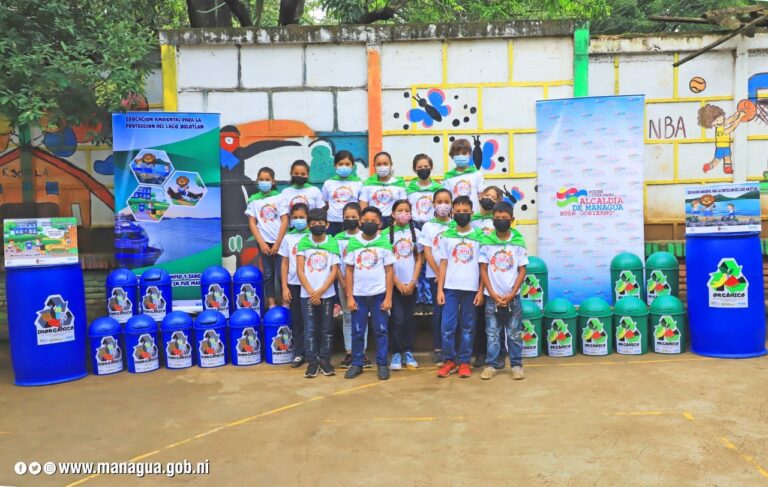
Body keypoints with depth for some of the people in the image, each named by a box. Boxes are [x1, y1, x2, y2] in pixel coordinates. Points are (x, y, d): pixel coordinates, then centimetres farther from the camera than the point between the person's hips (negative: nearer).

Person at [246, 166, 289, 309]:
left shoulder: (279, 197, 0)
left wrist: (278, 242, -9)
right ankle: (271, 304, 14)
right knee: (268, 274, 7)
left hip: (279, 241, -2)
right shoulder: (253, 200, 4)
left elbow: (285, 220, -4)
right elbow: (252, 223, 2)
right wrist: (261, 243, -6)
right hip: (264, 242, 2)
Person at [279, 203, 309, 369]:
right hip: (294, 284, 2)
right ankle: (299, 353, 14)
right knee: (297, 320, 7)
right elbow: (285, 264, 7)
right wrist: (284, 287, 2)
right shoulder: (288, 238, 6)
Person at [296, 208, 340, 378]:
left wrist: (320, 291, -11)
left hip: (327, 294, 0)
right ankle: (312, 361, 11)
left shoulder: (333, 243, -1)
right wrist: (311, 292, -10)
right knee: (310, 329, 3)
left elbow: (334, 271, -3)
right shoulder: (303, 242, 0)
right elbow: (300, 271, -2)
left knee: (327, 329, 6)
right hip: (307, 294, 0)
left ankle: (325, 360, 17)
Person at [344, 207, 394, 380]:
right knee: (357, 331, 8)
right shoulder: (353, 243, 0)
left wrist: (388, 297, -5)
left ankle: (382, 364, 16)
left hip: (379, 294, -1)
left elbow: (389, 272, -1)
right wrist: (349, 297, -1)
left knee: (381, 330, 5)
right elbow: (349, 271, 3)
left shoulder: (384, 243, -3)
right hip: (359, 295, 1)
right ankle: (356, 364, 21)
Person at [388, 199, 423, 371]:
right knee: (398, 319, -4)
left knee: (409, 318, 7)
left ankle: (408, 352, 16)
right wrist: (398, 283, -9)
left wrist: (413, 282, -5)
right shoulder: (388, 233, -1)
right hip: (394, 283, -2)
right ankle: (396, 353, 6)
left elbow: (419, 259, 5)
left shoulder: (416, 233, 5)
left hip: (411, 283, 2)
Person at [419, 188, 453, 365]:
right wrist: (439, 273, -8)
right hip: (435, 275, -1)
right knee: (439, 310, 1)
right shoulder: (428, 226, 2)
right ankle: (438, 349, 7)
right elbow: (427, 253, -2)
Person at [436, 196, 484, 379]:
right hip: (450, 288, 0)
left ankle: (464, 362, 17)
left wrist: (481, 291, -2)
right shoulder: (446, 236, 5)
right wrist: (439, 289, 1)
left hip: (471, 289, 0)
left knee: (467, 327, 6)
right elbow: (443, 264, 6)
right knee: (447, 326, -1)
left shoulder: (479, 237, 2)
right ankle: (449, 360, 13)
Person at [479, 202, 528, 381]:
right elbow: (483, 270, -1)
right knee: (492, 333, 7)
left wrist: (511, 294, -8)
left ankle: (516, 365, 17)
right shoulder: (486, 242, -2)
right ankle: (491, 364, 16)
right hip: (492, 297, 0)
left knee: (514, 333, 7)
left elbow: (522, 271, -1)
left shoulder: (518, 242, -3)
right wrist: (493, 294, -7)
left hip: (512, 296, 0)